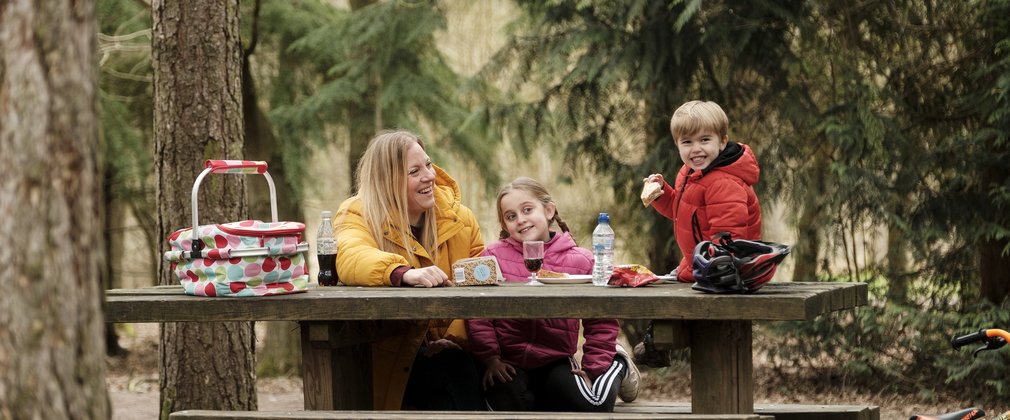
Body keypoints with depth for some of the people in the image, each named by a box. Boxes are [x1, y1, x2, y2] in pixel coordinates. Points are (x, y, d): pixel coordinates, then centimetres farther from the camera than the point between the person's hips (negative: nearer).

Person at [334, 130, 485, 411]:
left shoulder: (459, 218, 6)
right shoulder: (360, 215, -5)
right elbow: (351, 259, -27)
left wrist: (456, 339, -13)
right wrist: (404, 273, -45)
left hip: (449, 351, 3)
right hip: (391, 359, -3)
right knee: (453, 371, -25)